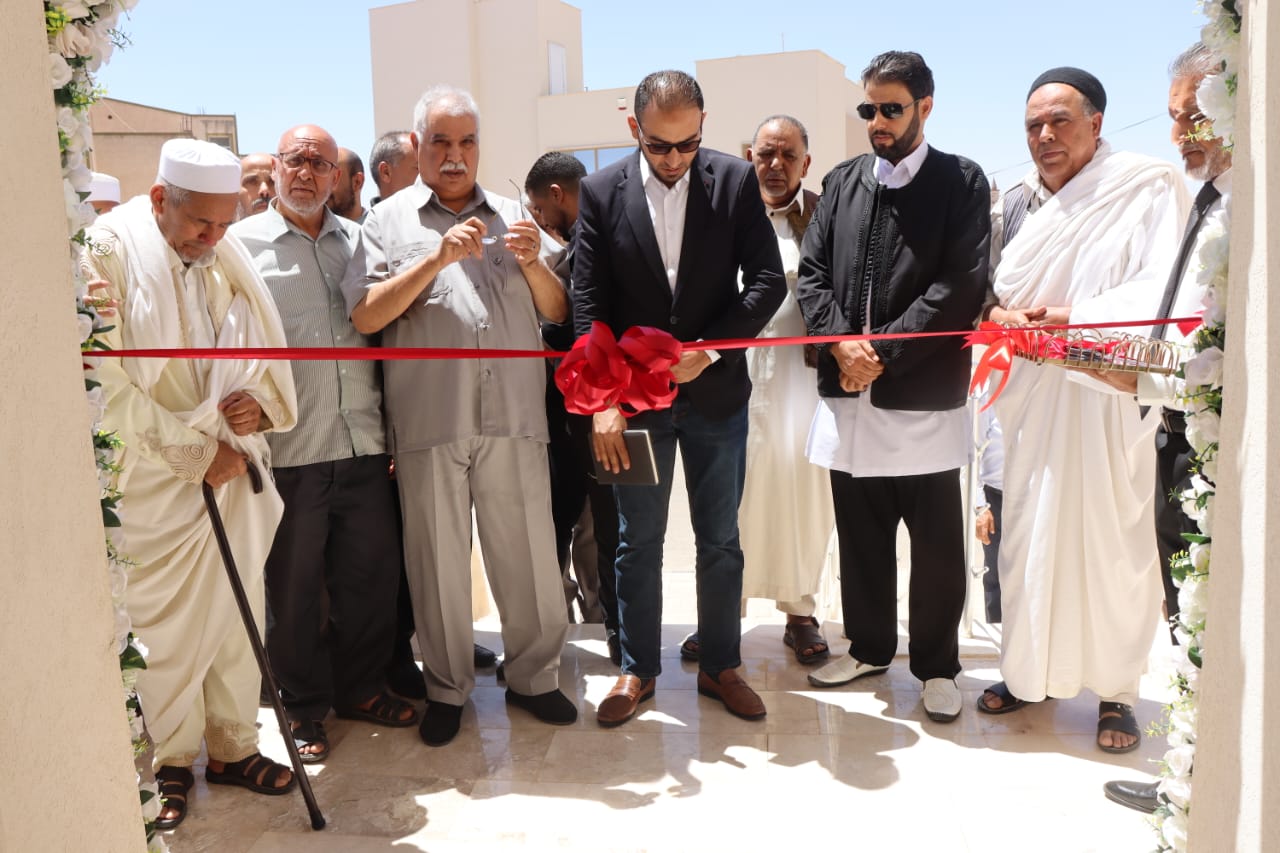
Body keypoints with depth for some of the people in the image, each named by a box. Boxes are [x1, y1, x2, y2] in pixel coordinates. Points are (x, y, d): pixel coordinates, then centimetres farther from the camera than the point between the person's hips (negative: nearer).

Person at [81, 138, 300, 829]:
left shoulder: (228, 258, 8)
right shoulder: (109, 253, -9)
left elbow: (267, 350, 14)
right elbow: (108, 383, -13)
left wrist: (260, 403, -8)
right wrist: (192, 454, -14)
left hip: (237, 471, 5)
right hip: (155, 483, -5)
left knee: (237, 614, 11)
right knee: (164, 628, 4)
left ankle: (234, 746, 26)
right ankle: (170, 763, 23)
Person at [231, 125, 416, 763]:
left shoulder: (357, 241, 13)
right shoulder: (241, 244, 2)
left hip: (363, 445, 4)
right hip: (286, 449, -3)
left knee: (372, 573, 11)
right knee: (294, 587, 8)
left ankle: (359, 689, 31)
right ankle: (304, 707, 26)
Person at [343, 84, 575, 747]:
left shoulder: (512, 216, 15)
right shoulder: (389, 221, 8)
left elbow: (557, 312, 12)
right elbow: (364, 316, -4)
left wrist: (533, 263, -7)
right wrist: (437, 258, -13)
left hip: (513, 416, 2)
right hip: (427, 421, -1)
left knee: (528, 553, 6)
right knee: (438, 560, 7)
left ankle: (533, 676, 25)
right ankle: (447, 688, 25)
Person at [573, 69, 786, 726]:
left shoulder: (737, 181, -3)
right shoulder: (601, 192, -3)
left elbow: (768, 279, -4)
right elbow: (588, 303, -5)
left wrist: (708, 350, -14)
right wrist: (603, 399, -12)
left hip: (716, 391, 1)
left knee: (720, 540, 11)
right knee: (638, 541, 10)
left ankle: (720, 665, 28)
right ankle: (637, 669, 26)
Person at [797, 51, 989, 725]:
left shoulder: (961, 182, 0)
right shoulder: (842, 182, 12)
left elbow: (962, 285, -10)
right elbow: (811, 273, 7)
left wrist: (883, 352, -15)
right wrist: (840, 344, -10)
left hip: (924, 396, -3)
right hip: (847, 394, 4)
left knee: (936, 543, 7)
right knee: (860, 536, 14)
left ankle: (937, 666, 24)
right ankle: (868, 646, 32)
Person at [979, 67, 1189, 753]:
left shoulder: (1150, 186, -2)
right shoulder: (1023, 199, 14)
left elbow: (1162, 290, -13)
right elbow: (991, 292, 12)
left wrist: (1071, 318, -19)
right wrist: (1002, 315, -9)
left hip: (1108, 396, -4)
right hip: (1030, 395, 4)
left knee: (1112, 542, 2)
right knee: (1028, 534, 8)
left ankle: (1114, 690, 17)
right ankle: (1030, 671, 22)